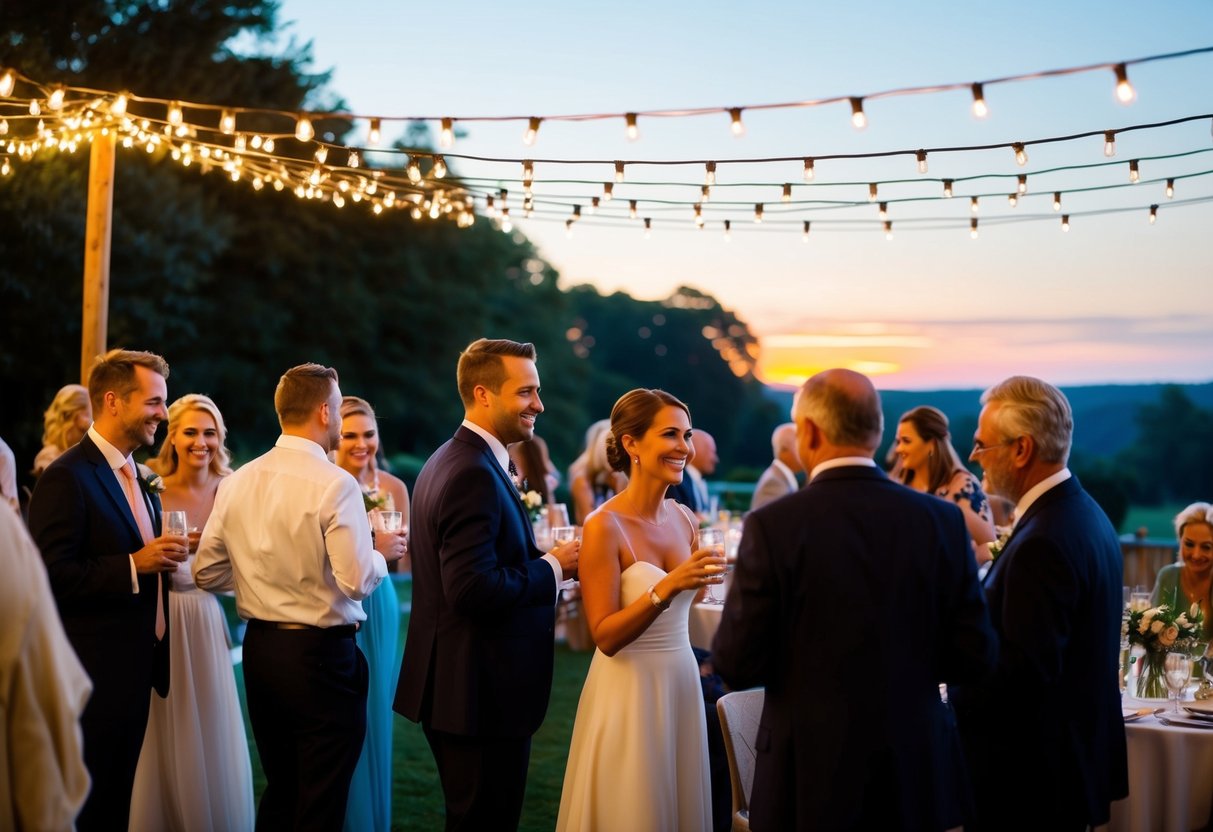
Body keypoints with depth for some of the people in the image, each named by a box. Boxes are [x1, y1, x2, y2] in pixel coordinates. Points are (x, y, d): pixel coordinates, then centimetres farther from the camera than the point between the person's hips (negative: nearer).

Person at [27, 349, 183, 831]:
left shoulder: (138, 480, 14)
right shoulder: (67, 477, -15)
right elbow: (51, 574, -21)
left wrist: (164, 558, 5)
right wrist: (134, 565, -24)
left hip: (135, 671, 8)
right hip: (92, 676, -8)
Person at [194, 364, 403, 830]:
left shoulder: (236, 482, 2)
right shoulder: (335, 484, -16)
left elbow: (207, 574, 8)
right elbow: (356, 581, -21)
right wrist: (382, 554, -1)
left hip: (260, 651, 7)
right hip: (321, 654, -6)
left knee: (279, 791, 20)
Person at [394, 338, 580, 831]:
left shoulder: (446, 460, 12)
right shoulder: (476, 475, -21)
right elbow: (475, 589, -28)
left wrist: (540, 560, 6)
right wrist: (552, 567, -15)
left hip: (451, 688, 11)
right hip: (484, 695, -11)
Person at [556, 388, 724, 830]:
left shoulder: (684, 519, 4)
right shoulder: (605, 526, -16)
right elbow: (605, 636, -20)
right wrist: (667, 587, -29)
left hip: (682, 683, 6)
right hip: (629, 692, -6)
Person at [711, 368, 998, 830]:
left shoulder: (772, 525, -15)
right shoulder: (942, 520, -6)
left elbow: (736, 664, -12)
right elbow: (974, 657, -3)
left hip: (810, 776, -2)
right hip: (917, 774, 3)